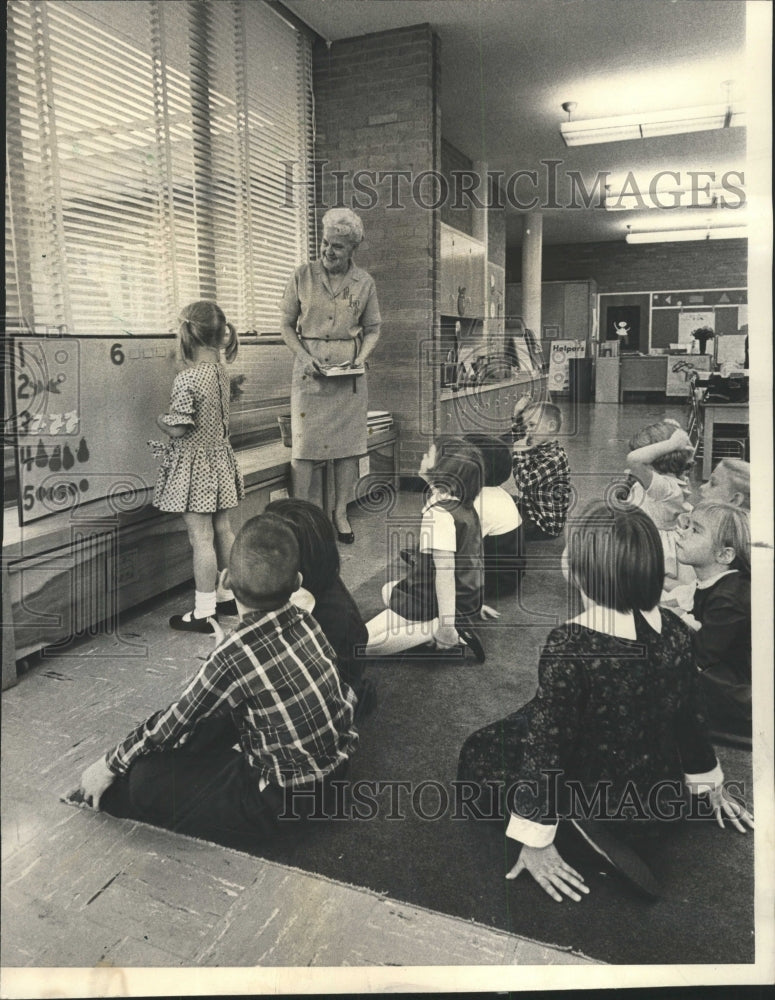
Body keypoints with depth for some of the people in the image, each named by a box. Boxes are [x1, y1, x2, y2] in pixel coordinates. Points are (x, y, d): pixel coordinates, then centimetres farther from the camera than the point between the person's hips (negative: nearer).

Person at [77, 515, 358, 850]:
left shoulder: (233, 658, -26)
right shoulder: (304, 621, -6)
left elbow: (172, 725, -13)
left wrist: (110, 764, 5)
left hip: (286, 802, -7)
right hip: (335, 763, 7)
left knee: (139, 780, -2)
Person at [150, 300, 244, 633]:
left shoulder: (186, 380, -20)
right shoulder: (221, 372, 4)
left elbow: (178, 429, -21)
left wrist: (160, 419, -1)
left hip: (194, 466, -8)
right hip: (220, 460, 8)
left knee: (201, 538, -2)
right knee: (223, 530, 16)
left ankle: (203, 612, 7)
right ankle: (227, 595, 31)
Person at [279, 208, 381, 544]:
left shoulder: (364, 282, 4)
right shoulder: (302, 276, 0)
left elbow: (372, 330, 11)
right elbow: (286, 324, 5)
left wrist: (360, 359, -7)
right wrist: (305, 357, -9)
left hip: (349, 375, 1)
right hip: (309, 371, -1)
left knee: (348, 444, 4)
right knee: (303, 444, -2)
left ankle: (340, 514, 18)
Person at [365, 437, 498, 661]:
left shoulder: (438, 514, -26)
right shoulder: (465, 506, 1)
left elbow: (444, 570, -29)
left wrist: (445, 626, -26)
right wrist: (473, 602, 22)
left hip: (436, 608, -9)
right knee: (390, 590, 31)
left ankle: (450, 637, -7)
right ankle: (459, 627, 10)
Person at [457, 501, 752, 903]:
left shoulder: (569, 646, -31)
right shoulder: (674, 631, -13)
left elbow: (546, 744, -25)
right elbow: (692, 718, 1)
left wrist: (534, 841, -14)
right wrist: (710, 784, 19)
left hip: (594, 800, -7)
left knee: (477, 753, 14)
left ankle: (578, 826, -2)